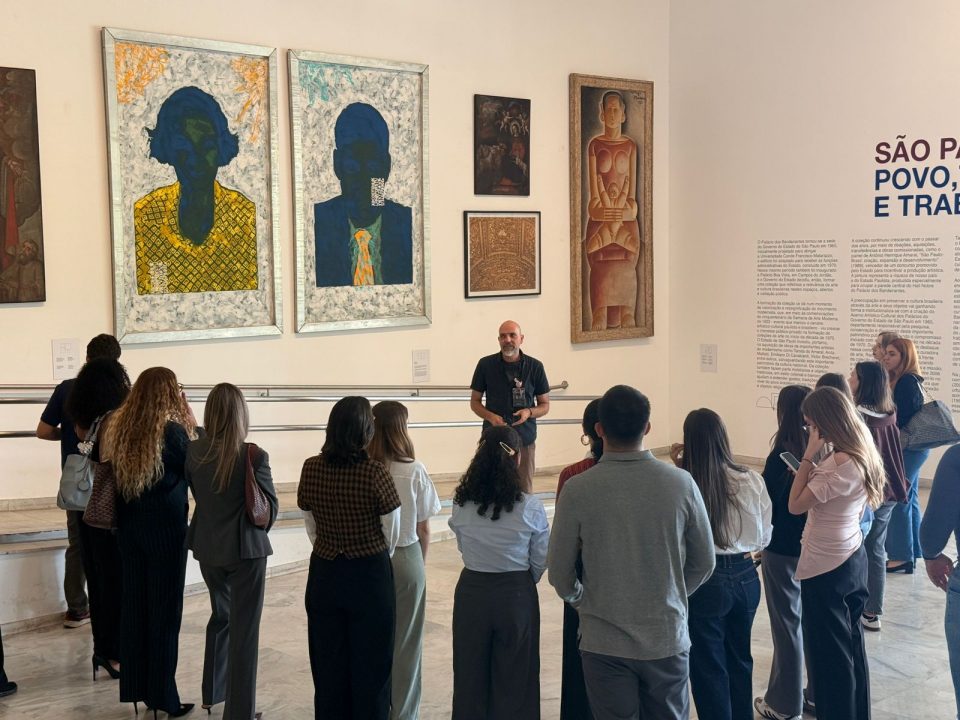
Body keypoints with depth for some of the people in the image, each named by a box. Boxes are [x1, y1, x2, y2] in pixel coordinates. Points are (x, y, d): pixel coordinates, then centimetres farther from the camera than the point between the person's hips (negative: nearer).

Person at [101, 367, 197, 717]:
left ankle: (135, 686, 21)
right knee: (164, 609, 3)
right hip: (166, 529, -5)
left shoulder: (117, 426, 1)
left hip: (128, 527, 6)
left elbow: (111, 471, 10)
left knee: (133, 604, 13)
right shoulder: (172, 430, -16)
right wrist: (189, 421, -3)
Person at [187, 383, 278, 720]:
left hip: (207, 548, 5)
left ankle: (213, 692, 37)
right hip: (245, 550, -5)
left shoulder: (194, 452, -6)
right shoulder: (253, 456, -18)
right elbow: (270, 509, -10)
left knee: (221, 616, 25)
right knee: (244, 629, 5)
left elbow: (194, 492, 9)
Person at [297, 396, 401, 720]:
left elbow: (312, 529, 3)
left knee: (328, 666, 17)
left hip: (324, 574, 4)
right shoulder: (375, 473, -19)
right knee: (370, 666, 11)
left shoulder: (310, 469, -7)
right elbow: (391, 535, -8)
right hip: (370, 575, -4)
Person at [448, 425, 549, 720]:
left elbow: (463, 547, -1)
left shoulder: (461, 505, -10)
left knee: (470, 674, 16)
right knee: (513, 678, 12)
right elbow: (540, 560, -5)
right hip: (516, 594, -2)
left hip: (471, 592, 2)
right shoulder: (530, 508, -16)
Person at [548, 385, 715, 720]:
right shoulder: (681, 483, -10)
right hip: (668, 638, 1)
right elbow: (703, 563, 1)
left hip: (604, 642, -1)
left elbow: (559, 572, -5)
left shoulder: (577, 490, -14)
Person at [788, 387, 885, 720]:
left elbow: (795, 505, -21)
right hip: (851, 558, 10)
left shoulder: (842, 463, -26)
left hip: (826, 568, -10)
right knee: (850, 644, 20)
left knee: (829, 654, 5)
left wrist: (808, 456, -20)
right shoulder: (862, 454, 3)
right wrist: (813, 470, -3)